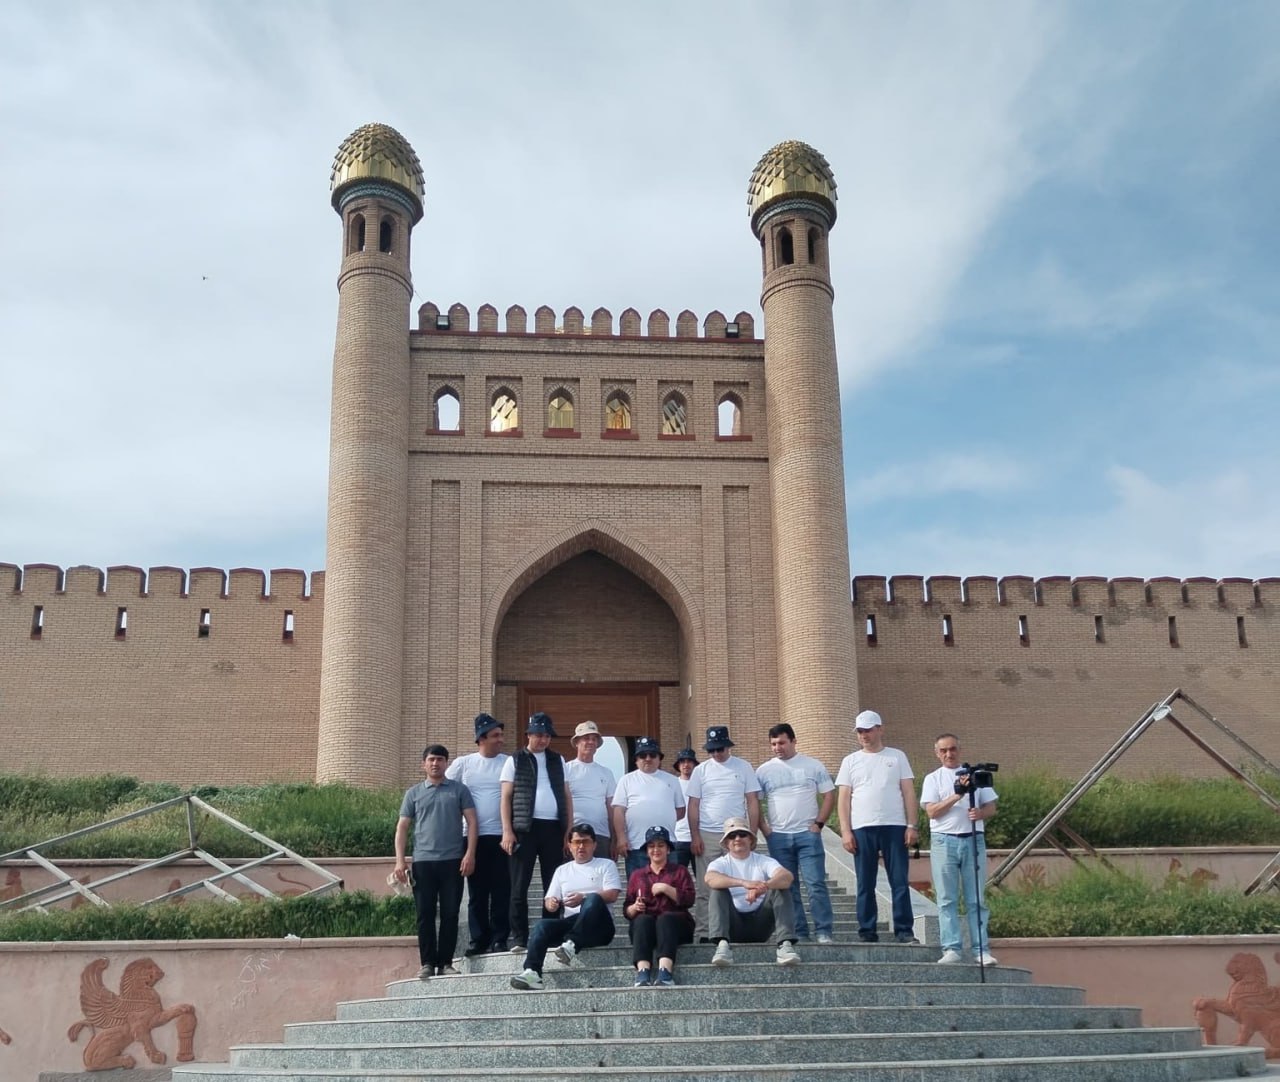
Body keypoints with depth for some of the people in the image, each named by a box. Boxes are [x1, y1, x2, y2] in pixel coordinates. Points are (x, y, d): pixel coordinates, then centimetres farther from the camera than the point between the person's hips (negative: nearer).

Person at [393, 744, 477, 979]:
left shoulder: (459, 790, 8)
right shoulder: (413, 793, 11)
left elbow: (471, 821, 3)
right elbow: (402, 827, 8)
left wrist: (470, 853, -8)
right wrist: (400, 859, -2)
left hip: (453, 861, -1)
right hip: (423, 861, 1)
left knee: (450, 913, 2)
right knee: (425, 914, 2)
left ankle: (446, 963, 10)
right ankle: (427, 963, 8)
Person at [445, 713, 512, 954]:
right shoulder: (463, 763, 4)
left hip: (502, 835, -1)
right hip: (474, 836, 1)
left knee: (501, 890, 1)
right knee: (477, 891, 6)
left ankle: (499, 939, 8)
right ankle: (478, 940, 12)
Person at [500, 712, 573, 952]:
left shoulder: (557, 760, 16)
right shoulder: (515, 761, 7)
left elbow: (566, 795, 15)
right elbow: (506, 797, 3)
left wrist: (569, 830, 7)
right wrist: (507, 831, -7)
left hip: (553, 828, 3)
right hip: (525, 827, -3)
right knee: (520, 886, -2)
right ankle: (519, 939, 1)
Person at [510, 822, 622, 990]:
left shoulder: (606, 865, 14)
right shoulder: (562, 870, 25)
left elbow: (612, 894, -1)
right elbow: (549, 899, 18)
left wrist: (584, 898, -16)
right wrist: (551, 903, -8)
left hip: (598, 927, -3)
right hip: (569, 924, 3)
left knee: (593, 899, -35)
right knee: (543, 924, -28)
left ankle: (571, 944, -41)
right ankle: (532, 973, -43)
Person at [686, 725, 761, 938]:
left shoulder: (744, 768, 5)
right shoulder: (700, 770, 7)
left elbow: (753, 802, 4)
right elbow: (693, 805, 6)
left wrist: (752, 833, -3)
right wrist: (694, 836, -2)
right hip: (707, 835, 0)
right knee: (705, 888, 0)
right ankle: (701, 931, 4)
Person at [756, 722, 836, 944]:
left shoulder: (813, 766, 3)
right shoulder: (764, 770, 7)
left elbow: (829, 796, 4)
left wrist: (819, 823, -6)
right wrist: (764, 829, -2)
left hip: (807, 834, -2)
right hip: (778, 837, 2)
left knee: (816, 884, -8)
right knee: (788, 888, 5)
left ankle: (824, 932, -3)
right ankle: (798, 933, 11)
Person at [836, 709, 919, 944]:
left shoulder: (896, 757, 9)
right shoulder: (850, 761, 10)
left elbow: (909, 793, 6)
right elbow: (843, 798, 6)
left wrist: (912, 825, -2)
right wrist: (845, 831, -3)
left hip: (894, 827, -1)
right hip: (862, 829, 1)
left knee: (900, 882, -1)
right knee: (865, 884, 3)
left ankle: (904, 931, 3)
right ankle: (867, 932, 9)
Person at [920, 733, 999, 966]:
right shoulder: (933, 779, 9)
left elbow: (991, 807, 12)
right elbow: (931, 811, -4)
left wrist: (980, 813, -10)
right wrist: (957, 796, -14)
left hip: (973, 839, 1)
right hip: (944, 841, -1)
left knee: (976, 899, 1)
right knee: (947, 899, -1)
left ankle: (981, 950, 3)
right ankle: (952, 949, 1)